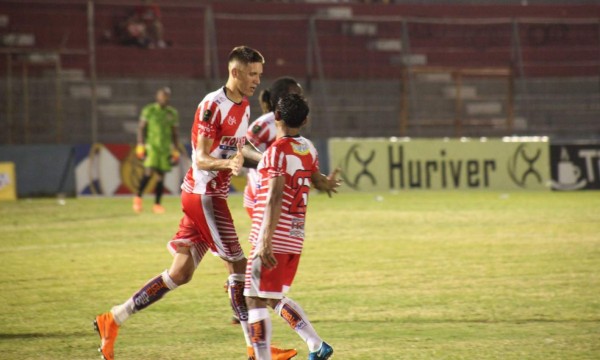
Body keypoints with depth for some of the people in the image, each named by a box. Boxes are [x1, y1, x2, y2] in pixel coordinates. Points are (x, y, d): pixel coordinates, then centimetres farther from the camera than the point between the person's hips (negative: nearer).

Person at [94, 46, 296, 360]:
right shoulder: (212, 106, -17)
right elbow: (201, 159, -22)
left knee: (181, 272, 10)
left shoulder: (243, 107, 11)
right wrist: (228, 163, -40)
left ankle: (114, 319, 15)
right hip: (204, 195, -9)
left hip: (213, 196, 9)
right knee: (238, 266, -6)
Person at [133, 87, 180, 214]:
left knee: (160, 176, 1)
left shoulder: (172, 113, 11)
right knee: (149, 171, -17)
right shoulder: (148, 110, 0)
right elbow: (141, 128, 1)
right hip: (151, 146, -4)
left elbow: (174, 133, 15)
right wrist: (140, 146, -6)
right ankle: (138, 198, 0)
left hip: (165, 148, 4)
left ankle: (157, 204, 8)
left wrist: (175, 151, 10)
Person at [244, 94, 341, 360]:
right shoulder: (308, 148, 7)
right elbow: (317, 180, 27)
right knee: (275, 298, 19)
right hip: (295, 238, 8)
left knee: (255, 299, -3)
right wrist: (326, 182, 50)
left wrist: (266, 241, -26)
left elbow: (275, 198, -22)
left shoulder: (277, 151, -13)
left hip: (274, 238, -8)